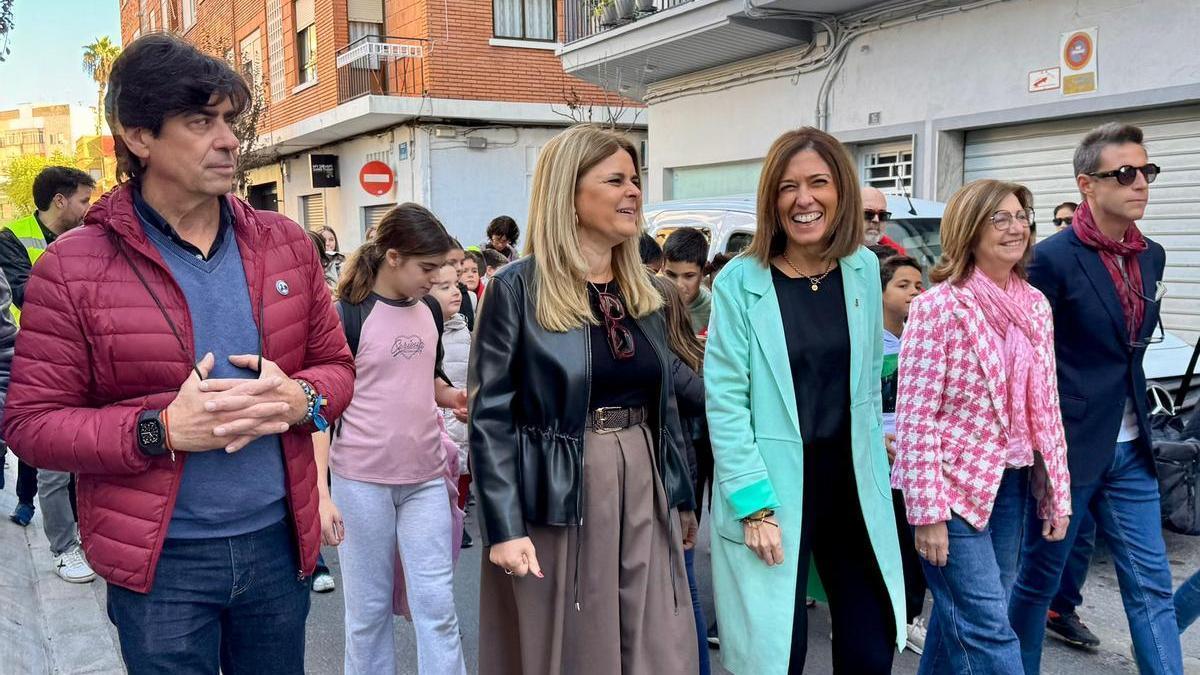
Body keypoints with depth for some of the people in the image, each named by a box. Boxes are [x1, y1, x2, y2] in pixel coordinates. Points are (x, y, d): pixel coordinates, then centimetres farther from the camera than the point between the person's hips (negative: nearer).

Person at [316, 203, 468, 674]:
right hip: (361, 480, -4)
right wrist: (319, 491, -16)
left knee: (437, 605, 5)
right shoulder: (349, 315, -10)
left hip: (426, 478, 4)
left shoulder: (430, 311, 6)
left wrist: (456, 398, 0)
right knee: (369, 606, 9)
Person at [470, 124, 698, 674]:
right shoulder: (518, 288, -9)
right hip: (555, 498, -5)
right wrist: (503, 527, -17)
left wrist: (681, 497, 15)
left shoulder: (642, 290, 9)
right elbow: (490, 416, -12)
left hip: (642, 488, 6)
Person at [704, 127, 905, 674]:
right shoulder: (741, 281, -11)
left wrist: (871, 458, 11)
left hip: (852, 483, 4)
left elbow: (869, 376, 12)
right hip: (773, 489, -4)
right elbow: (725, 400, -13)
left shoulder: (864, 269, 3)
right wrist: (754, 504, -16)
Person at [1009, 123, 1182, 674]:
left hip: (1129, 450, 6)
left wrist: (1135, 415, 15)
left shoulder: (1151, 256, 8)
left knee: (1151, 584, 9)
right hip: (1069, 445, -6)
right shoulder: (1052, 258, -14)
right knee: (1039, 576, 9)